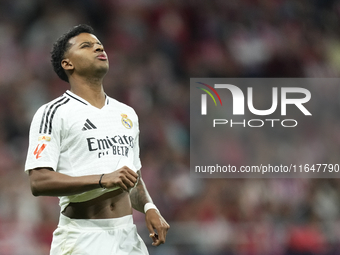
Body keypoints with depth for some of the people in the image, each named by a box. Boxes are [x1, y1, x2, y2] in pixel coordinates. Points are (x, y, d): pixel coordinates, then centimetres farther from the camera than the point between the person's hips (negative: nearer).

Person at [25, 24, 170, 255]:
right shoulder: (53, 113, -4)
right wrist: (103, 180, -22)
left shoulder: (127, 114, 18)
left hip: (128, 237, 6)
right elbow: (39, 182, -14)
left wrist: (149, 208, 4)